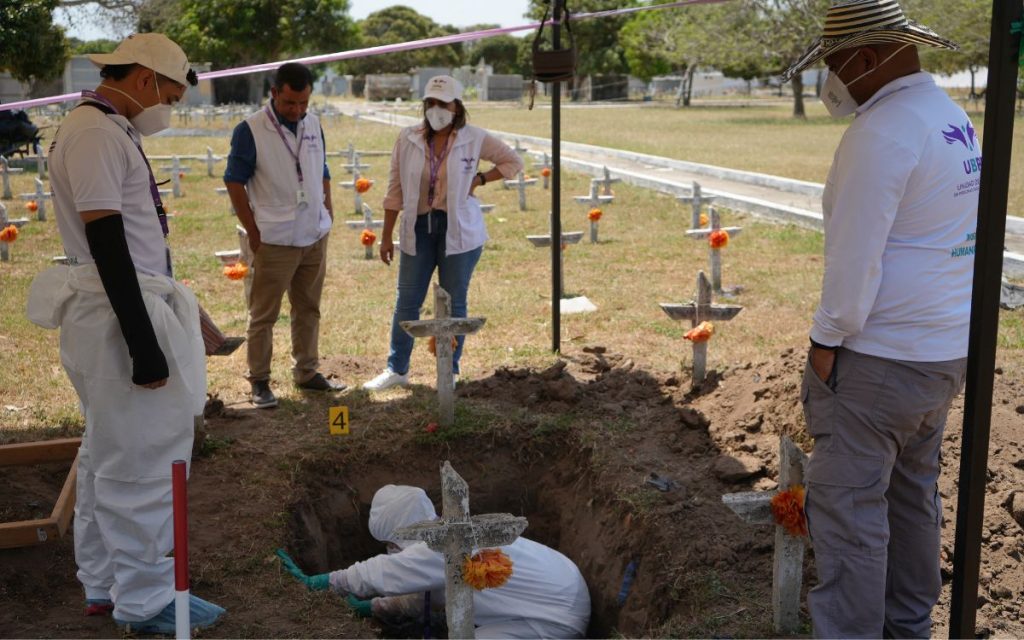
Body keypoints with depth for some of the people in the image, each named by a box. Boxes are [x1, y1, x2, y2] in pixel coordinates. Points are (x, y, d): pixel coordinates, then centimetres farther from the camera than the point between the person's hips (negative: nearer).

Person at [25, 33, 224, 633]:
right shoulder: (94, 132, -15)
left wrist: (147, 329, 22)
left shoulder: (109, 131, 15)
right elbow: (106, 241, -21)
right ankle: (145, 600, 9)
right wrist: (144, 344, -22)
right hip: (121, 313, -11)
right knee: (143, 459, -3)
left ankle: (104, 582, 29)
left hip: (123, 308, 11)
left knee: (110, 451, 17)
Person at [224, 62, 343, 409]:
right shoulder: (250, 130, -10)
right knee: (263, 315, 2)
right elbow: (234, 183, -7)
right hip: (275, 241, -5)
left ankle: (307, 372, 25)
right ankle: (259, 381, 11)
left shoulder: (313, 124, 7)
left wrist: (327, 217, 10)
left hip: (315, 237, 6)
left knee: (308, 309, 14)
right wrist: (254, 233, -8)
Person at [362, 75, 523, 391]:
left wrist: (479, 179, -6)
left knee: (454, 303, 6)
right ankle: (397, 369, 19)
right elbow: (395, 189, 3)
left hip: (459, 229, -2)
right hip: (419, 227, 2)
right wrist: (386, 236, 3)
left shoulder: (474, 139, -4)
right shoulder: (408, 139, -1)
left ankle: (450, 371, 19)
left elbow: (513, 162, 8)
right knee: (407, 301, 6)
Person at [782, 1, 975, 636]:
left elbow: (856, 252, -21)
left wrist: (826, 340, -12)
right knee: (913, 489, 19)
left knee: (847, 501, -1)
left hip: (881, 353, -10)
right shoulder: (955, 117, 11)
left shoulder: (880, 132, -19)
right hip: (949, 347, 10)